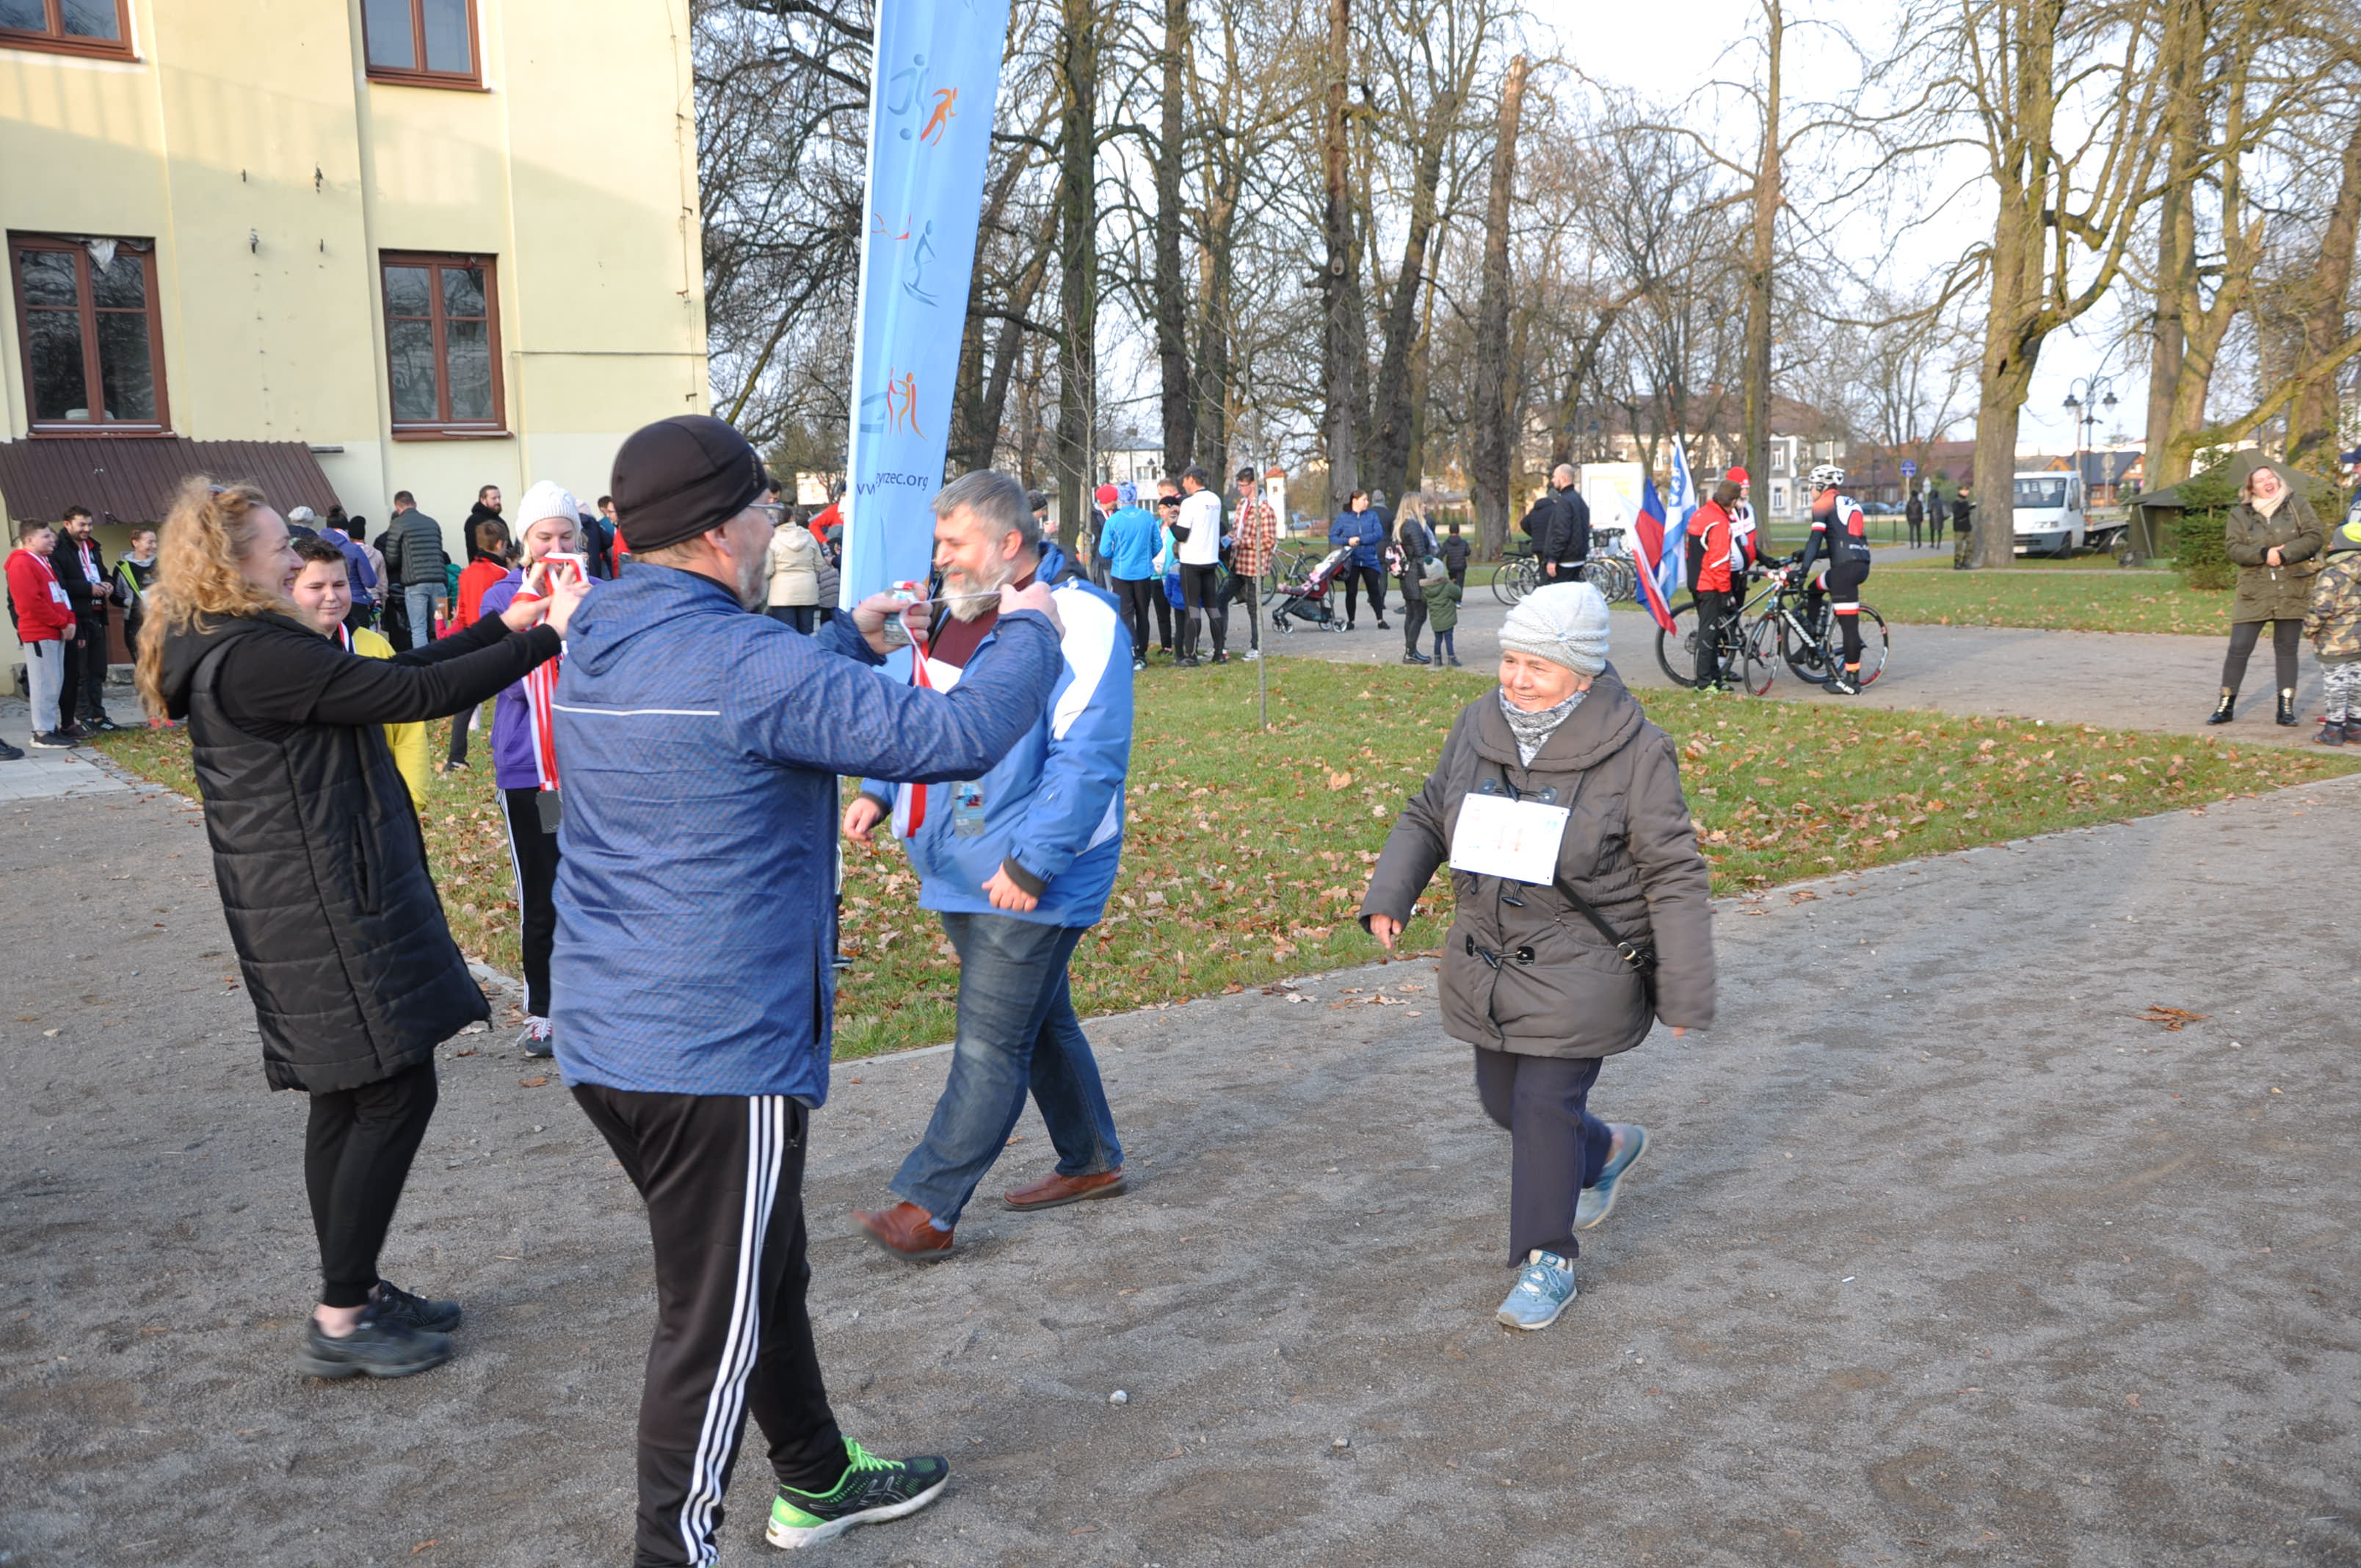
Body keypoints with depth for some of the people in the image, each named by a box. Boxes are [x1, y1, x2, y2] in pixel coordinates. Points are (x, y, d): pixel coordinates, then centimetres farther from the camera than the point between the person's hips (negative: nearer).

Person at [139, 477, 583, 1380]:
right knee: (396, 1094, -3)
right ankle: (340, 1324, 5)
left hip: (318, 906, 10)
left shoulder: (230, 656, 12)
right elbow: (416, 694, -22)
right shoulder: (255, 659, -20)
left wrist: (501, 628, 14)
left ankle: (356, 1293, 27)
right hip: (327, 913, -10)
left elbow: (384, 679, 15)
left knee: (348, 1101, 16)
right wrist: (545, 639, -15)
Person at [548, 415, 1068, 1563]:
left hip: (607, 1038, 10)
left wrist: (854, 636, 25)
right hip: (714, 1052, -10)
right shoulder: (740, 661, -21)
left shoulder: (595, 643, 7)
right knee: (715, 1325, 6)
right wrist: (1028, 630, -6)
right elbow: (956, 736, -22)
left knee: (765, 1277, 24)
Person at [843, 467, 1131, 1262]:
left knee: (991, 1047, -2)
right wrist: (878, 791, 6)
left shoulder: (1078, 618, -17)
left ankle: (925, 1208, 4)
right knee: (1040, 1021, 20)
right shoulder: (960, 612, 11)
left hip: (1028, 882, -9)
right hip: (962, 870, 9)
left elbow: (1088, 760, -23)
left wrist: (1030, 865, -24)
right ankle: (1092, 1162, 35)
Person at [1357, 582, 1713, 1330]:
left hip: (1580, 971, -6)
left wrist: (1685, 990, -12)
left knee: (1547, 1105, -5)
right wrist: (1389, 896, -1)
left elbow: (1674, 876, -11)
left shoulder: (1634, 753, -16)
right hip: (1489, 958, 6)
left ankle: (1547, 1261, 16)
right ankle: (1607, 1151, 47)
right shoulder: (1478, 727, -2)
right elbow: (1426, 817, 12)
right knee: (1503, 1098, 17)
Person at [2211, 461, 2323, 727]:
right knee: (2239, 648, -3)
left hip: (2292, 591, 0)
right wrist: (2264, 554, -20)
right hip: (2254, 592, 0)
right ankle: (2226, 704, 6)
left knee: (2286, 648, 6)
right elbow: (2233, 547, -5)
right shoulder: (2239, 514, 5)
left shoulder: (2297, 505, 5)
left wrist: (2285, 554, -16)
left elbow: (2314, 535, -3)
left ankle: (2286, 707, 12)